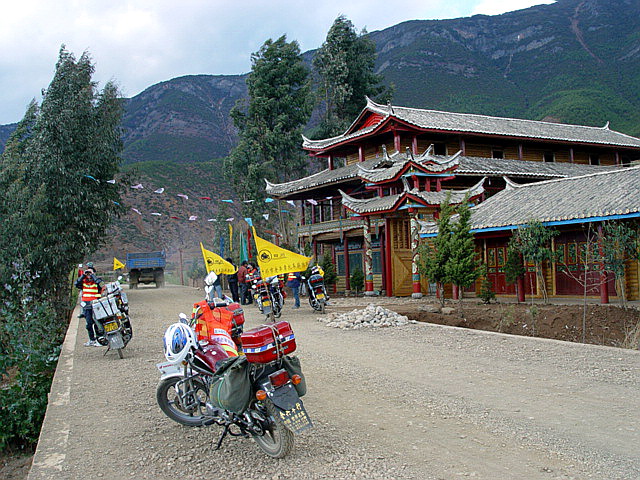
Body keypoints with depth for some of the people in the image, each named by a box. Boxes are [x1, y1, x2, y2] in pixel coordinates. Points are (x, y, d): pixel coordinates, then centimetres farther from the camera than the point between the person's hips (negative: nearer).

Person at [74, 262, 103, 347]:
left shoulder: (97, 281, -1)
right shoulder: (83, 281, 11)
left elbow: (99, 283, -24)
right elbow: (77, 284, -6)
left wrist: (92, 275, -15)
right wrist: (83, 275, -9)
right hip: (86, 306, 5)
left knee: (96, 323, -5)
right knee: (89, 324, 10)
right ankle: (92, 340, 20)